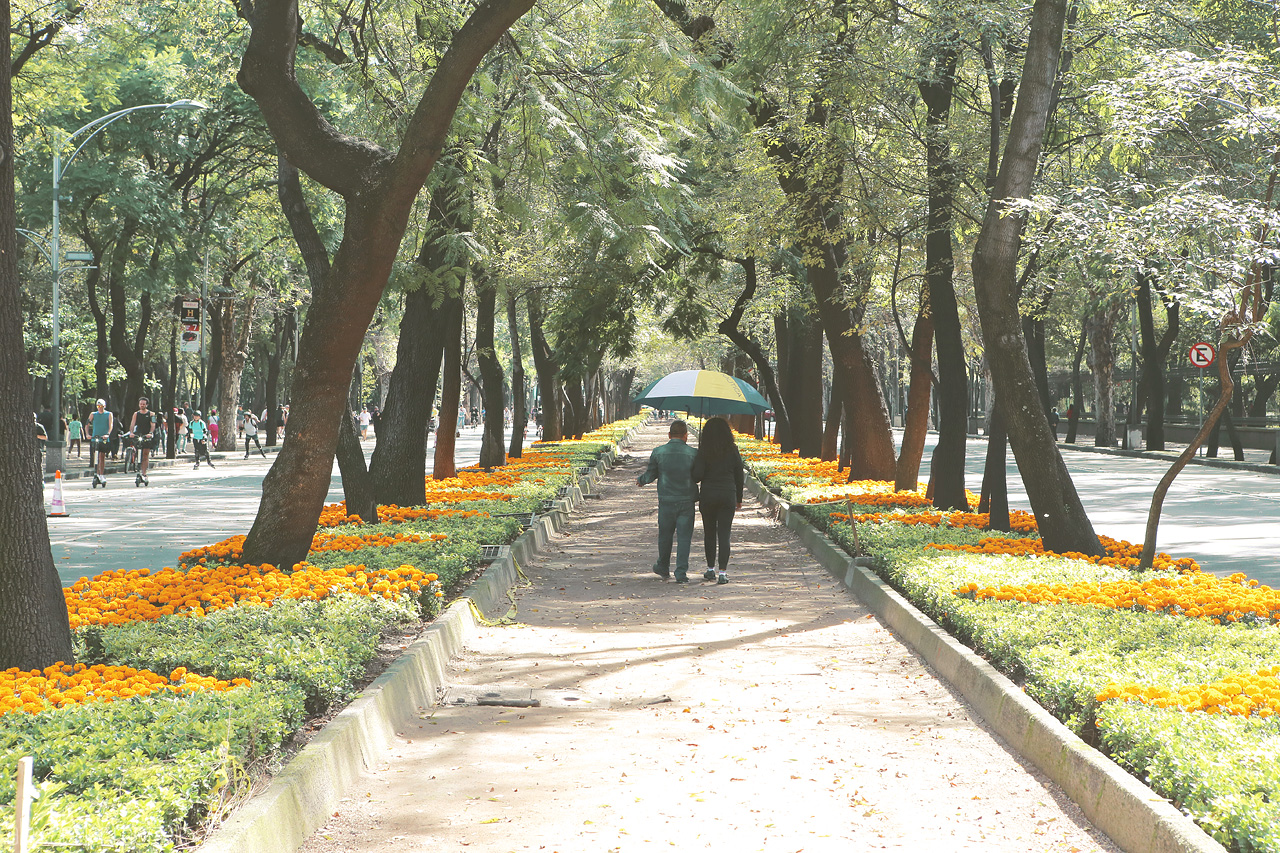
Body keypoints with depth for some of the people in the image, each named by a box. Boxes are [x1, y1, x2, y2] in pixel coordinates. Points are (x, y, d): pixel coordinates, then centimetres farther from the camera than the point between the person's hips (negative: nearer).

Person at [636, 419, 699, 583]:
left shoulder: (658, 452, -4)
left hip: (666, 500, 1)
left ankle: (663, 568, 32)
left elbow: (650, 475, 3)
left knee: (665, 535, 17)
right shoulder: (693, 453, -6)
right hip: (687, 501, -1)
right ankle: (681, 573, -4)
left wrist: (640, 480, 24)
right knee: (684, 537, 2)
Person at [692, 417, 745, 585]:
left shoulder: (703, 452, -7)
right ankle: (722, 572, -6)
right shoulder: (733, 451, 0)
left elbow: (697, 475, -12)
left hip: (707, 495, -1)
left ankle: (710, 569, 20)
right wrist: (739, 499, 16)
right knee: (724, 534, 1)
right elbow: (739, 475, 6)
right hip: (728, 495, 1)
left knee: (709, 533, 14)